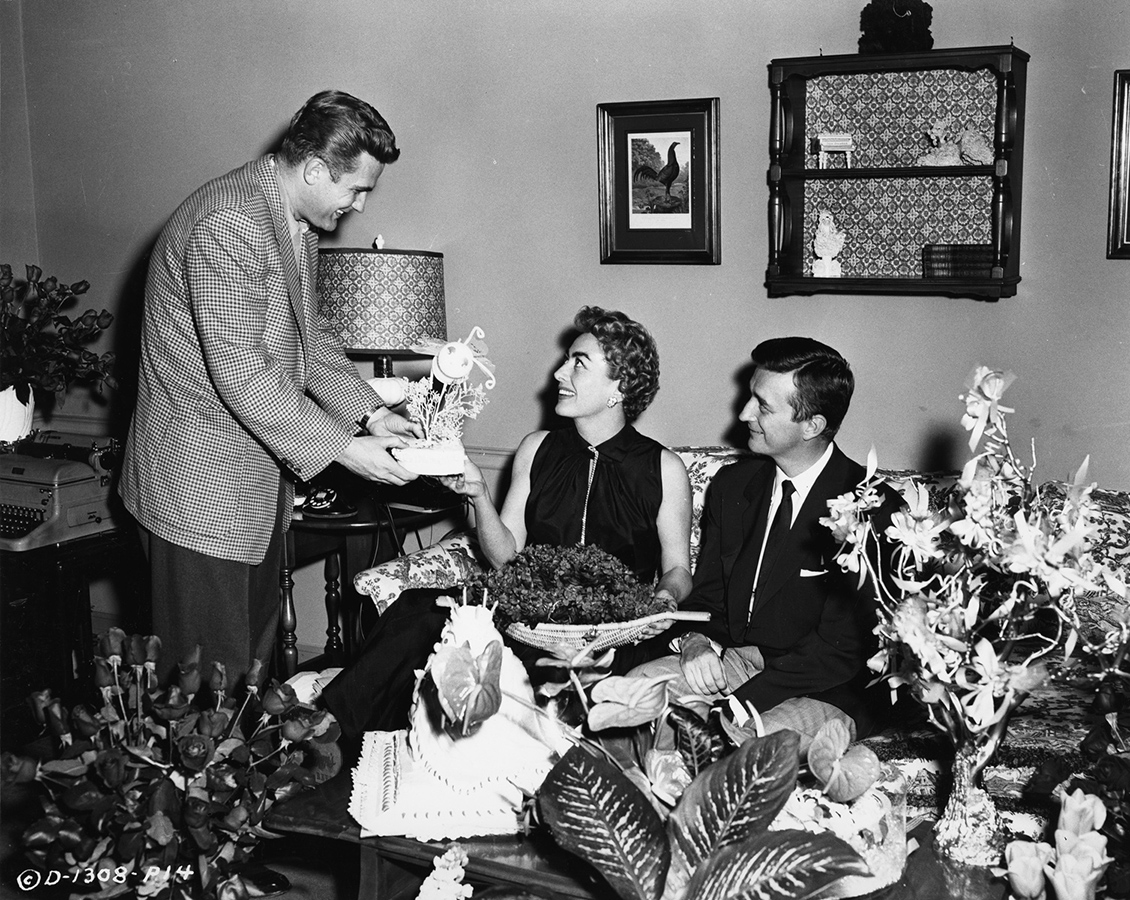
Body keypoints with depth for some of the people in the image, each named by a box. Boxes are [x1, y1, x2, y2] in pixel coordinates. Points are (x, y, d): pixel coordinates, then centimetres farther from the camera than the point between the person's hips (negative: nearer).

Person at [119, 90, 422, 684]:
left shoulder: (296, 222, 9)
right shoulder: (228, 224, -24)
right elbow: (240, 375, -27)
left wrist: (368, 412, 2)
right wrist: (341, 448, -22)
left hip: (260, 483, 10)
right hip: (202, 494, -10)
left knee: (255, 660, 18)